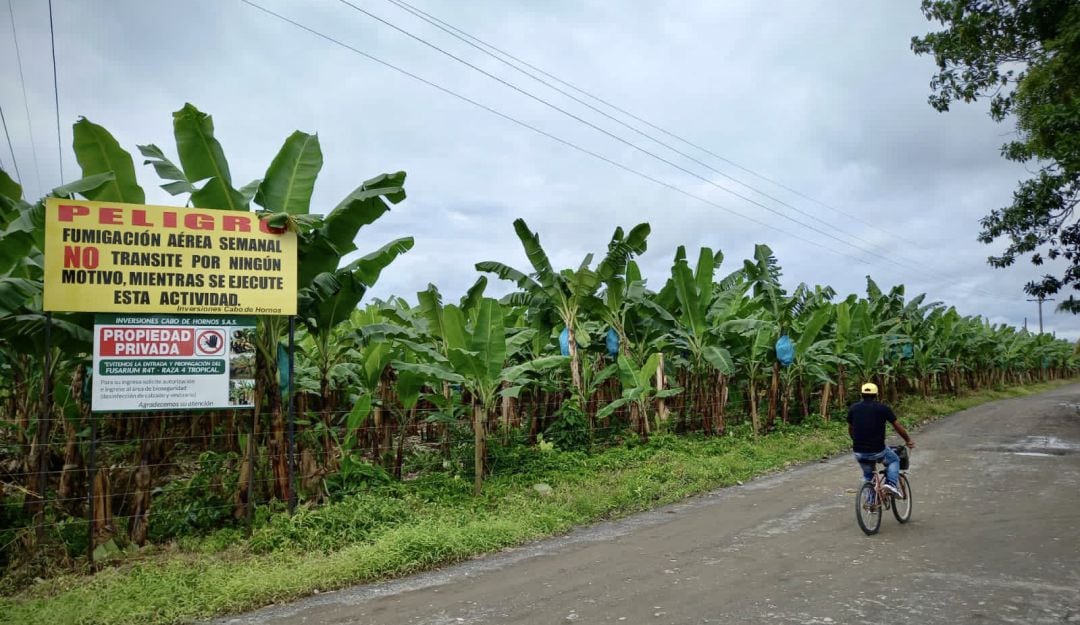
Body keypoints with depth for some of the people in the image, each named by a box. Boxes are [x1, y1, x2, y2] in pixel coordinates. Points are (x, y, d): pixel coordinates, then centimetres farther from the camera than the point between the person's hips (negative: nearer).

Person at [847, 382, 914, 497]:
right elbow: (898, 426, 7)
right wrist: (908, 440, 24)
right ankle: (891, 483, 6)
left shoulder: (853, 408, 5)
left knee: (867, 475, 27)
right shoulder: (883, 408, -2)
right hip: (877, 451, -3)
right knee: (894, 460, 28)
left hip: (859, 452, 3)